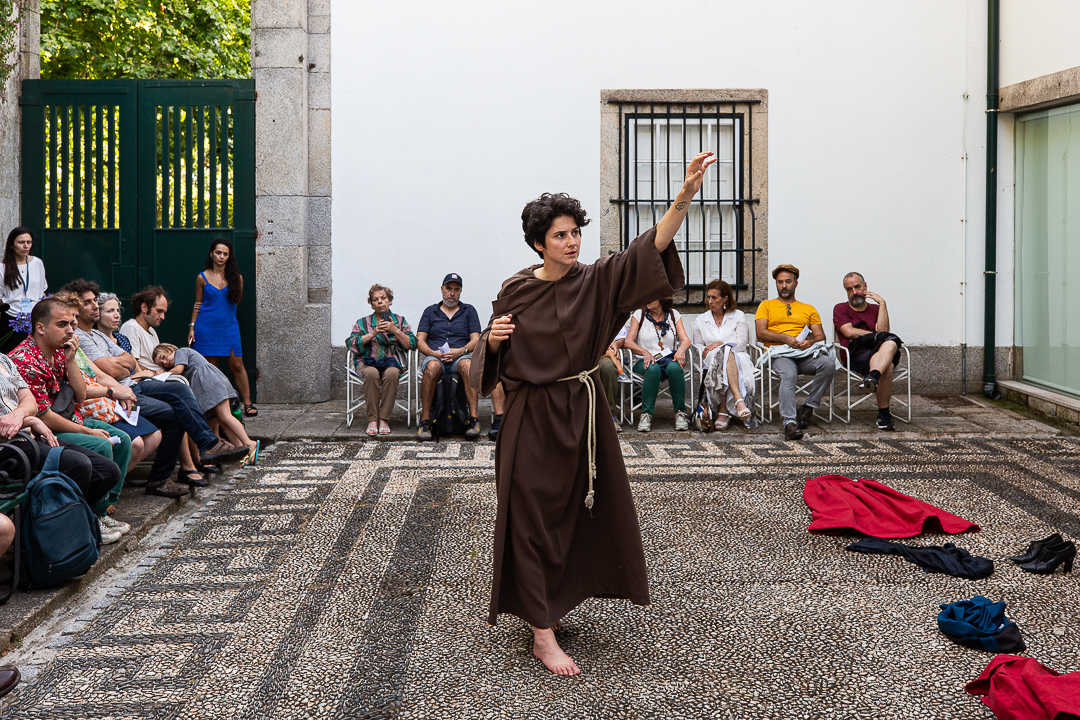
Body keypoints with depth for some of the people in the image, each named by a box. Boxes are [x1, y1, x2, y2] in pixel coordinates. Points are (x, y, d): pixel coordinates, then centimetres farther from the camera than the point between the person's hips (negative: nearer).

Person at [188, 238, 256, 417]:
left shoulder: (235, 277, 6)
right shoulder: (202, 278, 4)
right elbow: (198, 304, 9)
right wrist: (192, 326, 5)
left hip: (229, 326, 1)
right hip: (207, 327, -1)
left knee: (237, 365, -3)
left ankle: (247, 403, 3)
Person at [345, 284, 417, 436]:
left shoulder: (399, 321, 18)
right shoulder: (363, 323, 18)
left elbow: (411, 344, 6)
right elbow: (351, 344, 2)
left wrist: (394, 330, -5)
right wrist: (373, 333, -7)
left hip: (392, 362, 0)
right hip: (368, 363, 0)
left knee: (391, 373, -36)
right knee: (371, 373, -35)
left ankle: (384, 419, -29)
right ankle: (372, 419, -30)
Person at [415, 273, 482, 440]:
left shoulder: (469, 311, 19)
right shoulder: (430, 311, 20)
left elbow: (476, 340, 8)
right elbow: (420, 340, 11)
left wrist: (461, 351, -13)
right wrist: (433, 353, -10)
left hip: (460, 356, 0)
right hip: (435, 356, 0)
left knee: (467, 365, -38)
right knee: (432, 366, -37)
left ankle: (473, 419, -41)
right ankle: (425, 420, -33)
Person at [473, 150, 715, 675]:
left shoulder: (597, 282, -2)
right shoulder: (515, 292, -3)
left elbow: (649, 249, -18)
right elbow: (494, 360, 7)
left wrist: (685, 195, -31)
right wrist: (493, 339, -17)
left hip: (581, 412, 3)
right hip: (532, 416, -3)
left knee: (583, 512, 12)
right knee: (534, 519, -3)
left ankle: (552, 600, 36)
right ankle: (543, 636, 1)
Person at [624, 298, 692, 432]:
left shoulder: (674, 314, 12)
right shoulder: (639, 315, 8)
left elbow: (685, 339, 3)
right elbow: (628, 342, -3)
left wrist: (682, 348, -21)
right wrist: (645, 352, -21)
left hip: (670, 358, 1)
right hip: (646, 361, -1)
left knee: (674, 368, -35)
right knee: (653, 369, -37)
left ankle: (680, 412, -23)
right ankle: (646, 414, -31)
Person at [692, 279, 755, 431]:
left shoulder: (738, 316, 15)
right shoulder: (700, 320, 22)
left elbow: (741, 343, 3)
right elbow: (697, 345, 18)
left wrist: (721, 344, -12)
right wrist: (704, 351, -6)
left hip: (737, 358, -1)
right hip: (710, 360, 1)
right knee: (726, 352, -39)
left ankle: (723, 411, -49)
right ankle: (739, 401, -56)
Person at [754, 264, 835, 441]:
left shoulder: (809, 309, 28)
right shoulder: (766, 306, 22)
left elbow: (820, 336, 18)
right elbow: (761, 333, 6)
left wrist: (810, 342, -7)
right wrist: (785, 338, -9)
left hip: (806, 354, 3)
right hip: (780, 354, -2)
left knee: (828, 364, -32)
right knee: (788, 374, -38)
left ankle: (808, 408, -22)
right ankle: (789, 422, -48)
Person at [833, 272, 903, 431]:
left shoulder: (876, 309, 28)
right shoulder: (840, 309, 20)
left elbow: (882, 330, 5)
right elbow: (849, 332, 0)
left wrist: (882, 304, 4)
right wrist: (877, 336, 5)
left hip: (878, 351, 2)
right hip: (855, 355, -2)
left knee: (890, 344, -39)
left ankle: (873, 377, -65)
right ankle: (884, 414, -43)